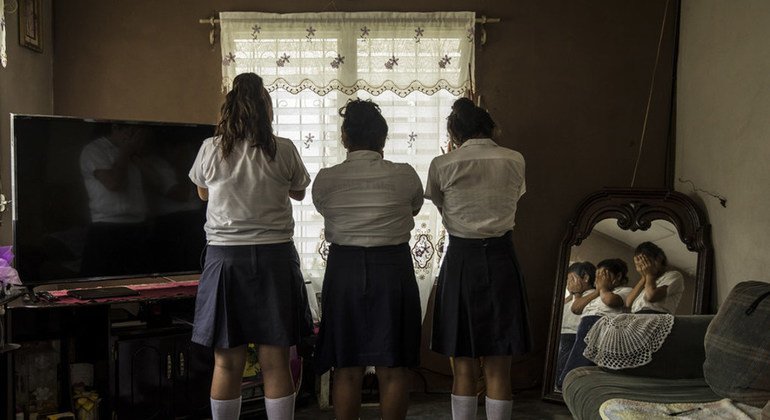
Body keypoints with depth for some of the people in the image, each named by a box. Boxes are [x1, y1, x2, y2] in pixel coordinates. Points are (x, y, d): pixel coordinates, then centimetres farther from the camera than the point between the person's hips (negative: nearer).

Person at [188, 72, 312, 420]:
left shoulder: (210, 149, -1)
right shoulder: (283, 151, -3)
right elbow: (299, 193, 15)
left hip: (225, 257, 1)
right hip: (275, 255, 0)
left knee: (227, 363, 6)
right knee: (275, 362, 4)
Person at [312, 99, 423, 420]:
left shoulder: (325, 180, -4)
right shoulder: (404, 176, -6)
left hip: (343, 271, 1)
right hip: (393, 270, -1)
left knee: (347, 370, 10)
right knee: (392, 369, 7)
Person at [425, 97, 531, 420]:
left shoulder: (443, 165, -5)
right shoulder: (515, 161, 1)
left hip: (461, 260, -1)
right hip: (501, 259, 1)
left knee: (464, 367, 9)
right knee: (498, 369, 7)